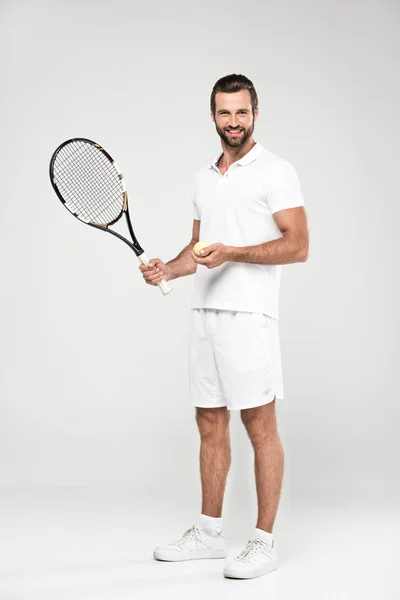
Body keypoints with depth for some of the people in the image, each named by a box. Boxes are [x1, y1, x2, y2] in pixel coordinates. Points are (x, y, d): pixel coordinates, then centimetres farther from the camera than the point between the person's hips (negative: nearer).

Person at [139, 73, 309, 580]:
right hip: (204, 314, 7)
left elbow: (297, 246, -11)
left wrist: (233, 253, -21)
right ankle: (209, 533, 23)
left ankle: (264, 542, 7)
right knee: (210, 426, 12)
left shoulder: (275, 171, -4)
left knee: (261, 428, -2)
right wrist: (167, 268, 4)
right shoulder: (203, 179, 18)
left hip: (248, 316, -7)